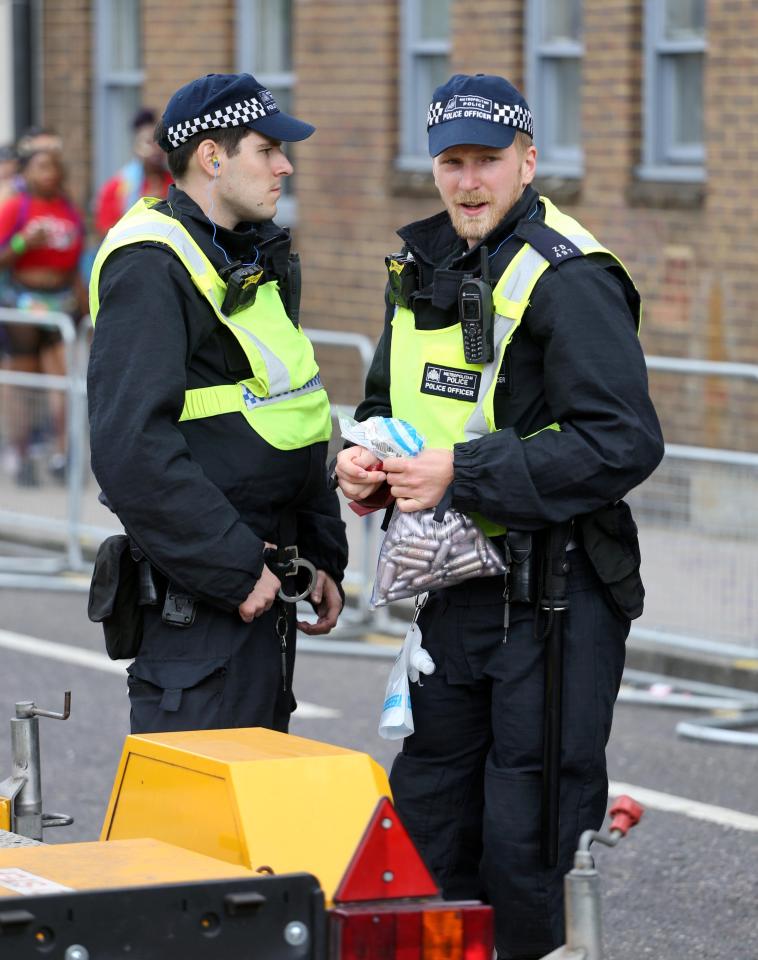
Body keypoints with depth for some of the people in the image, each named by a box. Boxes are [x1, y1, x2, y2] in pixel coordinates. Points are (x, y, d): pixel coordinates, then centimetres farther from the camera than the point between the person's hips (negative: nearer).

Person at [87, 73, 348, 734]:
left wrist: (324, 555, 16)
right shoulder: (150, 266, -15)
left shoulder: (258, 258, 17)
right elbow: (132, 447, -25)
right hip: (197, 600, -10)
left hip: (261, 581, 10)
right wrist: (234, 571, -22)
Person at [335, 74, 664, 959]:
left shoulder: (569, 280, -14)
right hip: (452, 588, 8)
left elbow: (624, 444, -22)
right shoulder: (422, 270, 11)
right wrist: (365, 461, 1)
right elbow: (388, 401, 25)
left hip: (554, 599, -8)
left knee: (528, 841, -3)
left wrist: (464, 473, -22)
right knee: (429, 819, 14)